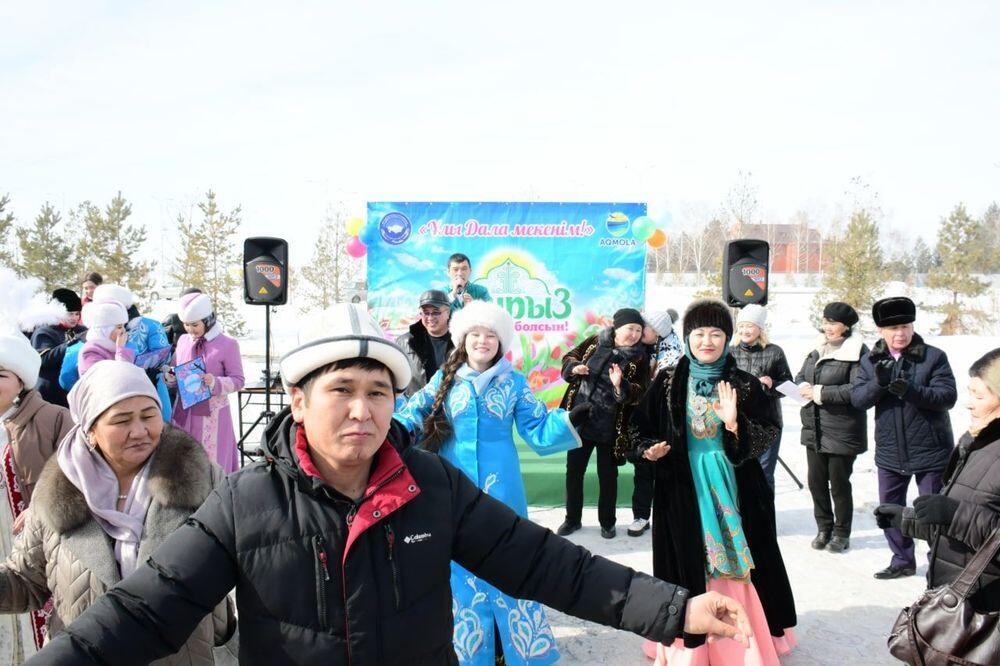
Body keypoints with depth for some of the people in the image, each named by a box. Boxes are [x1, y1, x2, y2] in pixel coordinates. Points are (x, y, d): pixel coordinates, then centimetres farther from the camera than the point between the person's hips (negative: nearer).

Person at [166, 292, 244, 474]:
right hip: (183, 411, 5)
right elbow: (176, 374, 16)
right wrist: (171, 378, -7)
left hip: (212, 413, -5)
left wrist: (215, 382, -24)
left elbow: (238, 380, -7)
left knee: (211, 462, -1)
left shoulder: (228, 344, -8)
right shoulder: (183, 340, 7)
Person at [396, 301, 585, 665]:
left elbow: (538, 433, -3)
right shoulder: (445, 378, 3)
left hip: (500, 491, -1)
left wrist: (571, 419, -19)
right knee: (462, 567, 9)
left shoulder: (514, 382, 2)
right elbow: (413, 415, 2)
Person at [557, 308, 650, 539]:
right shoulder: (595, 342, -1)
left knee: (607, 475, 9)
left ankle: (607, 522, 29)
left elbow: (640, 392, -14)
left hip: (609, 427, -2)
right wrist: (574, 368, -12)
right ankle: (572, 519, 29)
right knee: (574, 471, 13)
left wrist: (621, 386, -32)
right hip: (579, 419, 2)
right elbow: (569, 357, 10)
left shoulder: (639, 358, -6)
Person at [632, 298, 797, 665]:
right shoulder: (668, 384, -1)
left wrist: (735, 424, -21)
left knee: (737, 560, 6)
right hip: (683, 488, 0)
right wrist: (650, 449, -13)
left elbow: (768, 435, -4)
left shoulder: (746, 385, -1)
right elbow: (642, 427, 6)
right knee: (689, 562, 4)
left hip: (734, 487, 0)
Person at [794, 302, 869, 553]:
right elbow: (800, 376, 17)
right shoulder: (818, 349, 11)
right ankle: (824, 528, 29)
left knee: (839, 483, 6)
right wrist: (803, 387, -6)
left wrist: (822, 393, -20)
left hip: (842, 431, -7)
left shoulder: (858, 352, -13)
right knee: (816, 481, 12)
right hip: (814, 429, 7)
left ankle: (841, 533, 23)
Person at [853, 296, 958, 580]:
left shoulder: (933, 357, -8)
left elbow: (948, 396, -16)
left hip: (930, 450, -4)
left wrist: (911, 390, -32)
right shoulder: (871, 360, 3)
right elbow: (857, 398, -5)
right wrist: (878, 382, -25)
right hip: (890, 452, 4)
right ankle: (902, 560, 33)